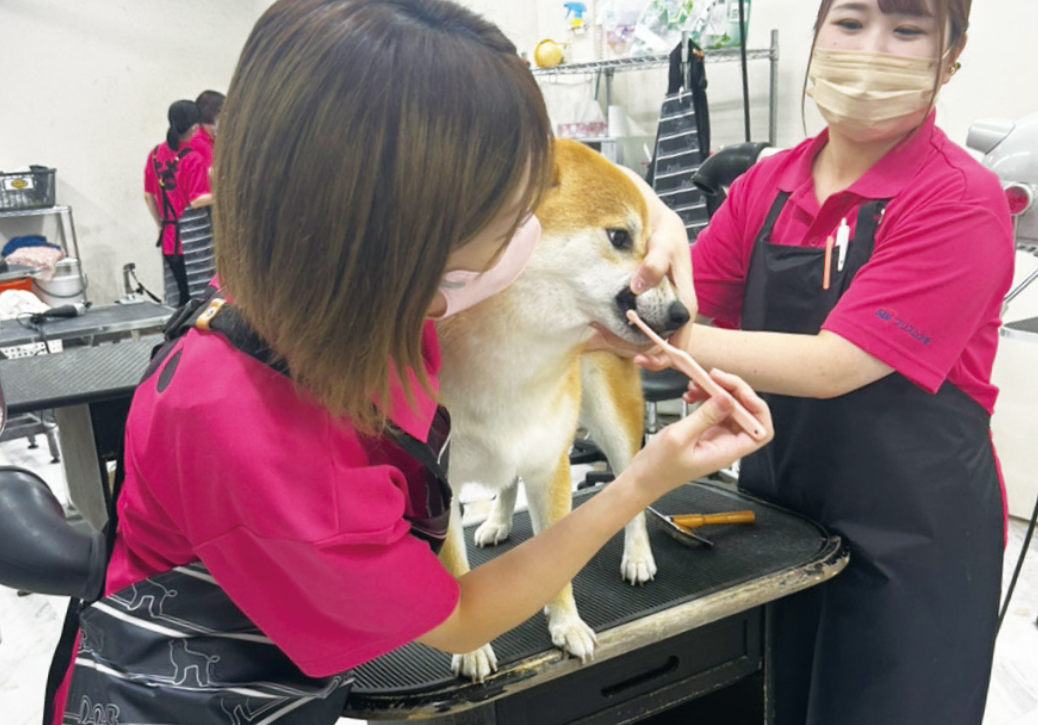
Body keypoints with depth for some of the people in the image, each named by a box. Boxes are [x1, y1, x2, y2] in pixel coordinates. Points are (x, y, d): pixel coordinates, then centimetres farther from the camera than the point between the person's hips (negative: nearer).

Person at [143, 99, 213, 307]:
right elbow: (196, 201, -17)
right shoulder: (193, 159, -13)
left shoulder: (155, 153, 7)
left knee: (182, 297, 14)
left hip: (169, 240, 6)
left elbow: (148, 196, 13)